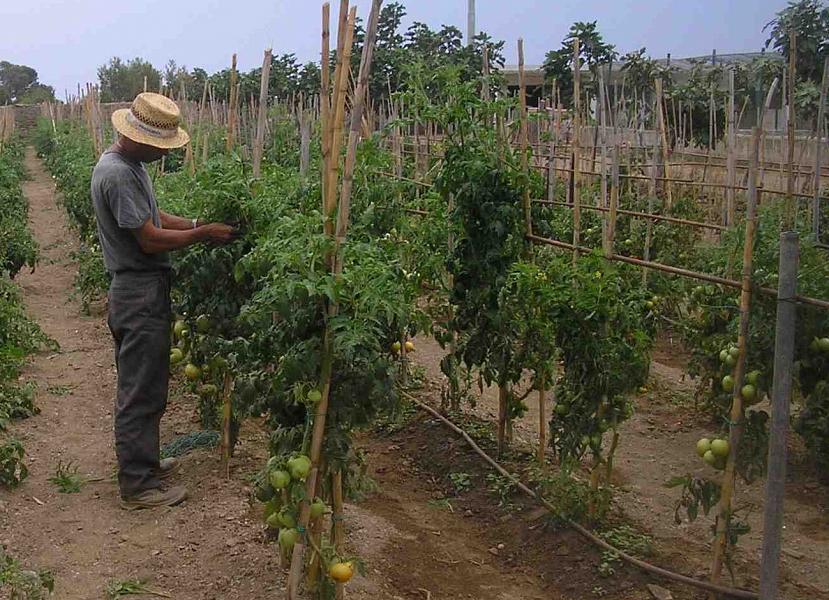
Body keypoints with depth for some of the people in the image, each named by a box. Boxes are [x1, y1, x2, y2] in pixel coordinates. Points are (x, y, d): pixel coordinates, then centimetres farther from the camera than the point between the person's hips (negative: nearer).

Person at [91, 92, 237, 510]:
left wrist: (200, 224, 5)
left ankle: (142, 462, 33)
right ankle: (138, 486, 7)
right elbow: (150, 239, -22)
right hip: (139, 293, -11)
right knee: (140, 392, -3)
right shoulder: (117, 173, -21)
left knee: (144, 385, 19)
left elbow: (153, 217, 17)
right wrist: (203, 234, -13)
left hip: (144, 291, 11)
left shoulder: (131, 165, 11)